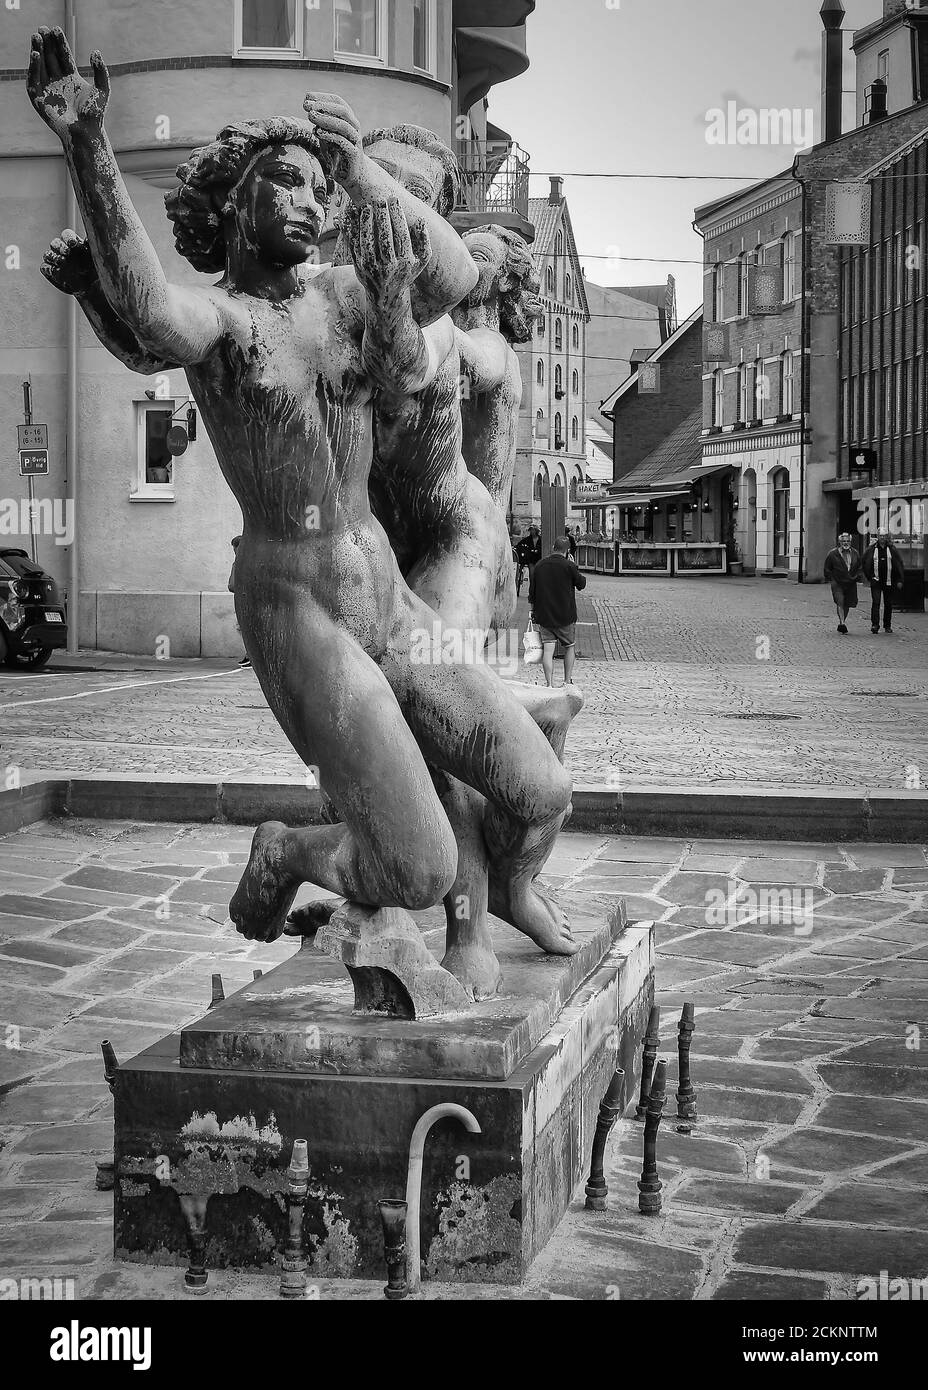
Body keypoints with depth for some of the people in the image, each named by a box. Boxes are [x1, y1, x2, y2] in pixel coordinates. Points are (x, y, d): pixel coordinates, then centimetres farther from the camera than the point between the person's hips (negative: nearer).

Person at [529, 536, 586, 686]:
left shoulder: (540, 565, 3)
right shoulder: (569, 566, -11)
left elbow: (532, 592, 8)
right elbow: (581, 584, 4)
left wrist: (532, 611, 17)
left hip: (544, 617, 3)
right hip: (566, 617, -2)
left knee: (548, 650, -1)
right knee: (570, 648, 15)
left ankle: (550, 684, -7)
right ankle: (567, 681, 19)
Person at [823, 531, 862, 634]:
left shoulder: (855, 554, 9)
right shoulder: (832, 554, -4)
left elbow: (859, 567, 21)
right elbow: (827, 568, 4)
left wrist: (856, 577, 9)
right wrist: (831, 579, -2)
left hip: (851, 583, 4)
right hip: (837, 583, -4)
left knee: (847, 604, 8)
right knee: (840, 602, -17)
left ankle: (842, 623, 22)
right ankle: (842, 623, -24)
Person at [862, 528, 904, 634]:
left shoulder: (892, 549, 3)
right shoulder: (871, 549, 1)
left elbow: (899, 565, 7)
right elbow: (864, 563, 13)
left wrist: (899, 580, 3)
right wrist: (868, 577, 9)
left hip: (889, 581, 1)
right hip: (876, 580, -1)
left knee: (888, 604, 6)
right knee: (875, 602, -13)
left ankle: (887, 625, 17)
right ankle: (874, 624, -15)